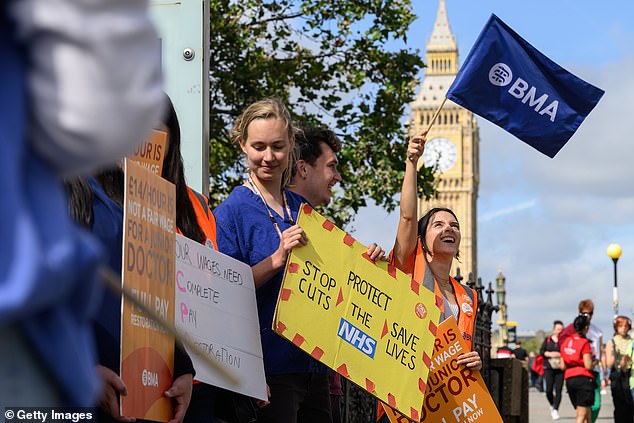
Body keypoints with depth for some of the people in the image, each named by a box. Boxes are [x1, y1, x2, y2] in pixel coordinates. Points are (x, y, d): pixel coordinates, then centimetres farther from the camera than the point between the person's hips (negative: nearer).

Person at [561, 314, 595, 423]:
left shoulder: (566, 342, 11)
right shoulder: (584, 343, -9)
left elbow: (563, 366, 12)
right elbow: (588, 366, -13)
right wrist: (595, 362, 7)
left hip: (569, 379, 7)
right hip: (583, 378, -7)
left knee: (586, 414, 15)